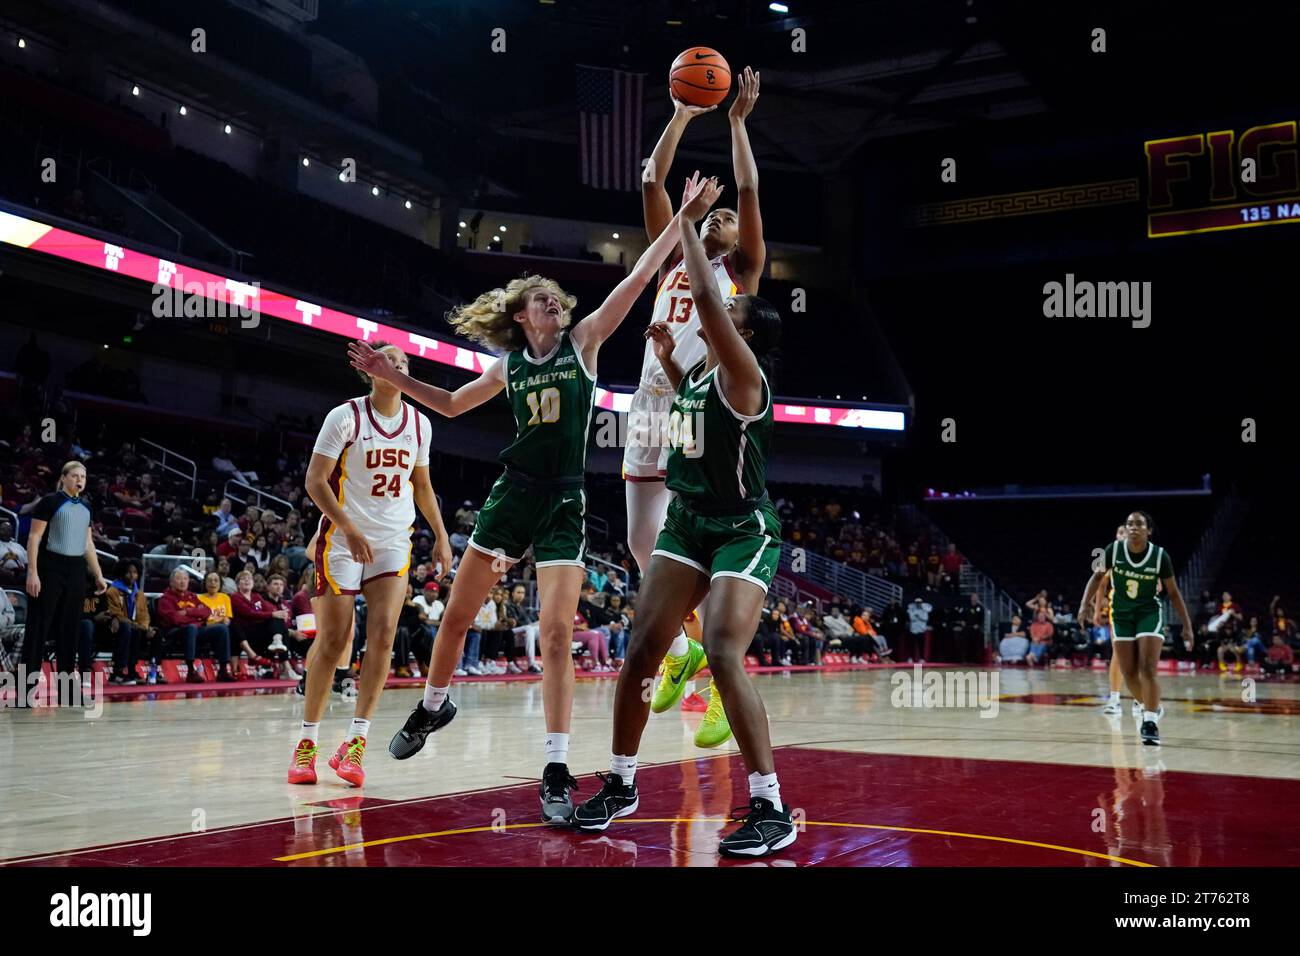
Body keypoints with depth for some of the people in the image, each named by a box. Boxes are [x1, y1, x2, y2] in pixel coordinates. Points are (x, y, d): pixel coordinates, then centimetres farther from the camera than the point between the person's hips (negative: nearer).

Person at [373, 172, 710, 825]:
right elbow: (451, 404, 25)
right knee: (457, 615, 9)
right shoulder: (508, 366, 10)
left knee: (557, 634, -11)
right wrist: (390, 375, 19)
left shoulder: (583, 342, 3)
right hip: (512, 495, 3)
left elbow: (637, 278, -4)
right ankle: (433, 706, 37)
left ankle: (556, 774, -6)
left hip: (565, 503, -3)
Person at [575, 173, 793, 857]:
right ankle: (620, 785, 17)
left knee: (724, 658, -21)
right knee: (640, 651, 2)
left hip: (744, 533, -8)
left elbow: (706, 298, -29)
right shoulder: (699, 375, 10)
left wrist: (688, 222, -19)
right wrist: (666, 357, 21)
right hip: (687, 525, 9)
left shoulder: (743, 376, -15)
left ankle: (771, 810, -11)